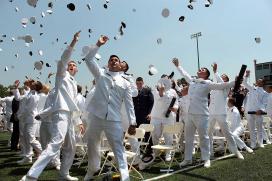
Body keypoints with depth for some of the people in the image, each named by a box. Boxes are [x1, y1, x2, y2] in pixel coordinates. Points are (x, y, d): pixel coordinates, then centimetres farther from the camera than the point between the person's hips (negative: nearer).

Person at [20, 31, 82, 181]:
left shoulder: (74, 83, 26)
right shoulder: (62, 75, 7)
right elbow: (63, 60, -13)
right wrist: (73, 43, -23)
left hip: (68, 115, 9)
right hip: (61, 113, -9)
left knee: (70, 147, 12)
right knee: (56, 144, -23)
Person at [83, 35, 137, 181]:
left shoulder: (125, 83, 8)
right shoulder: (100, 74, 10)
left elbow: (129, 104, 4)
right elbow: (88, 59, 1)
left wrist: (132, 123, -3)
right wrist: (98, 44, -3)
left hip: (114, 120, -1)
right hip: (96, 117, 1)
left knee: (118, 149, 0)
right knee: (92, 146, 16)